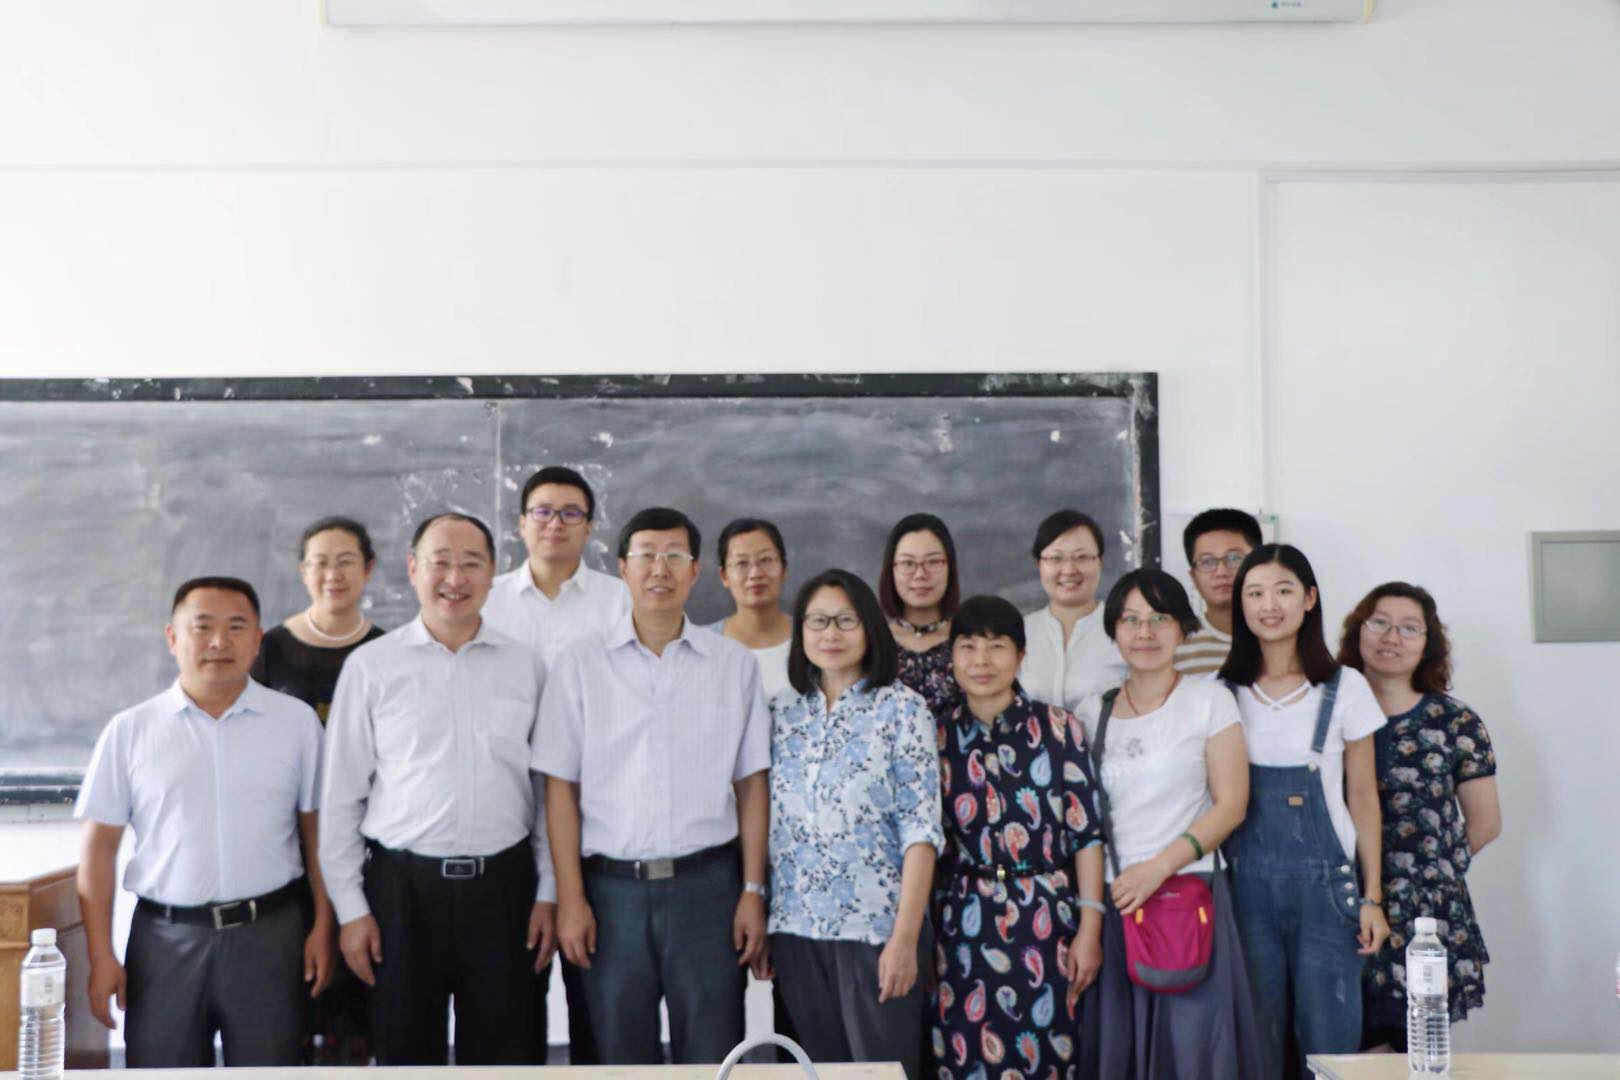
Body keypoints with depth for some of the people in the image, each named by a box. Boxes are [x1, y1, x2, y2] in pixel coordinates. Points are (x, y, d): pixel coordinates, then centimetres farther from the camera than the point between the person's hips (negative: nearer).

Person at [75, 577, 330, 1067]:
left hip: (268, 935, 0)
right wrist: (101, 955, 0)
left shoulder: (296, 721, 3)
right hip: (165, 938, 0)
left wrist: (323, 927, -1)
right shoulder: (129, 731, 3)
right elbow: (100, 846, 4)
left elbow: (317, 830, 5)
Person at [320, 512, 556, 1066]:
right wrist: (350, 908, 0)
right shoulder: (371, 666, 0)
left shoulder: (525, 665, 5)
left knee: (504, 1050, 9)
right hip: (404, 885, -1)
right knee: (405, 1049, 10)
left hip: (503, 885, 1)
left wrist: (548, 894, 4)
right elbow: (341, 795, 2)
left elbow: (548, 791, 8)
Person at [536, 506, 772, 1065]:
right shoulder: (581, 663, 2)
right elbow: (561, 787, 1)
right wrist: (570, 898, -4)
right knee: (620, 1055, 10)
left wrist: (753, 892, 0)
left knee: (712, 1056, 5)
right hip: (612, 887, 0)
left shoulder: (735, 663, 5)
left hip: (707, 883, 0)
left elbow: (751, 784, 5)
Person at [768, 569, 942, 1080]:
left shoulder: (902, 708, -5)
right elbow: (766, 824, 11)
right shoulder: (782, 712, 7)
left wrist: (905, 936, -15)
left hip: (877, 929, -4)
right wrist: (759, 925, 7)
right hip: (796, 931, 4)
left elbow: (921, 829, -10)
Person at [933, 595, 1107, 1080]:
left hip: (1045, 921, -1)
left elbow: (1085, 831, -2)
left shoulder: (1059, 727, -1)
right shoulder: (939, 736, 5)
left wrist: (1090, 928, -7)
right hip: (964, 926, 2)